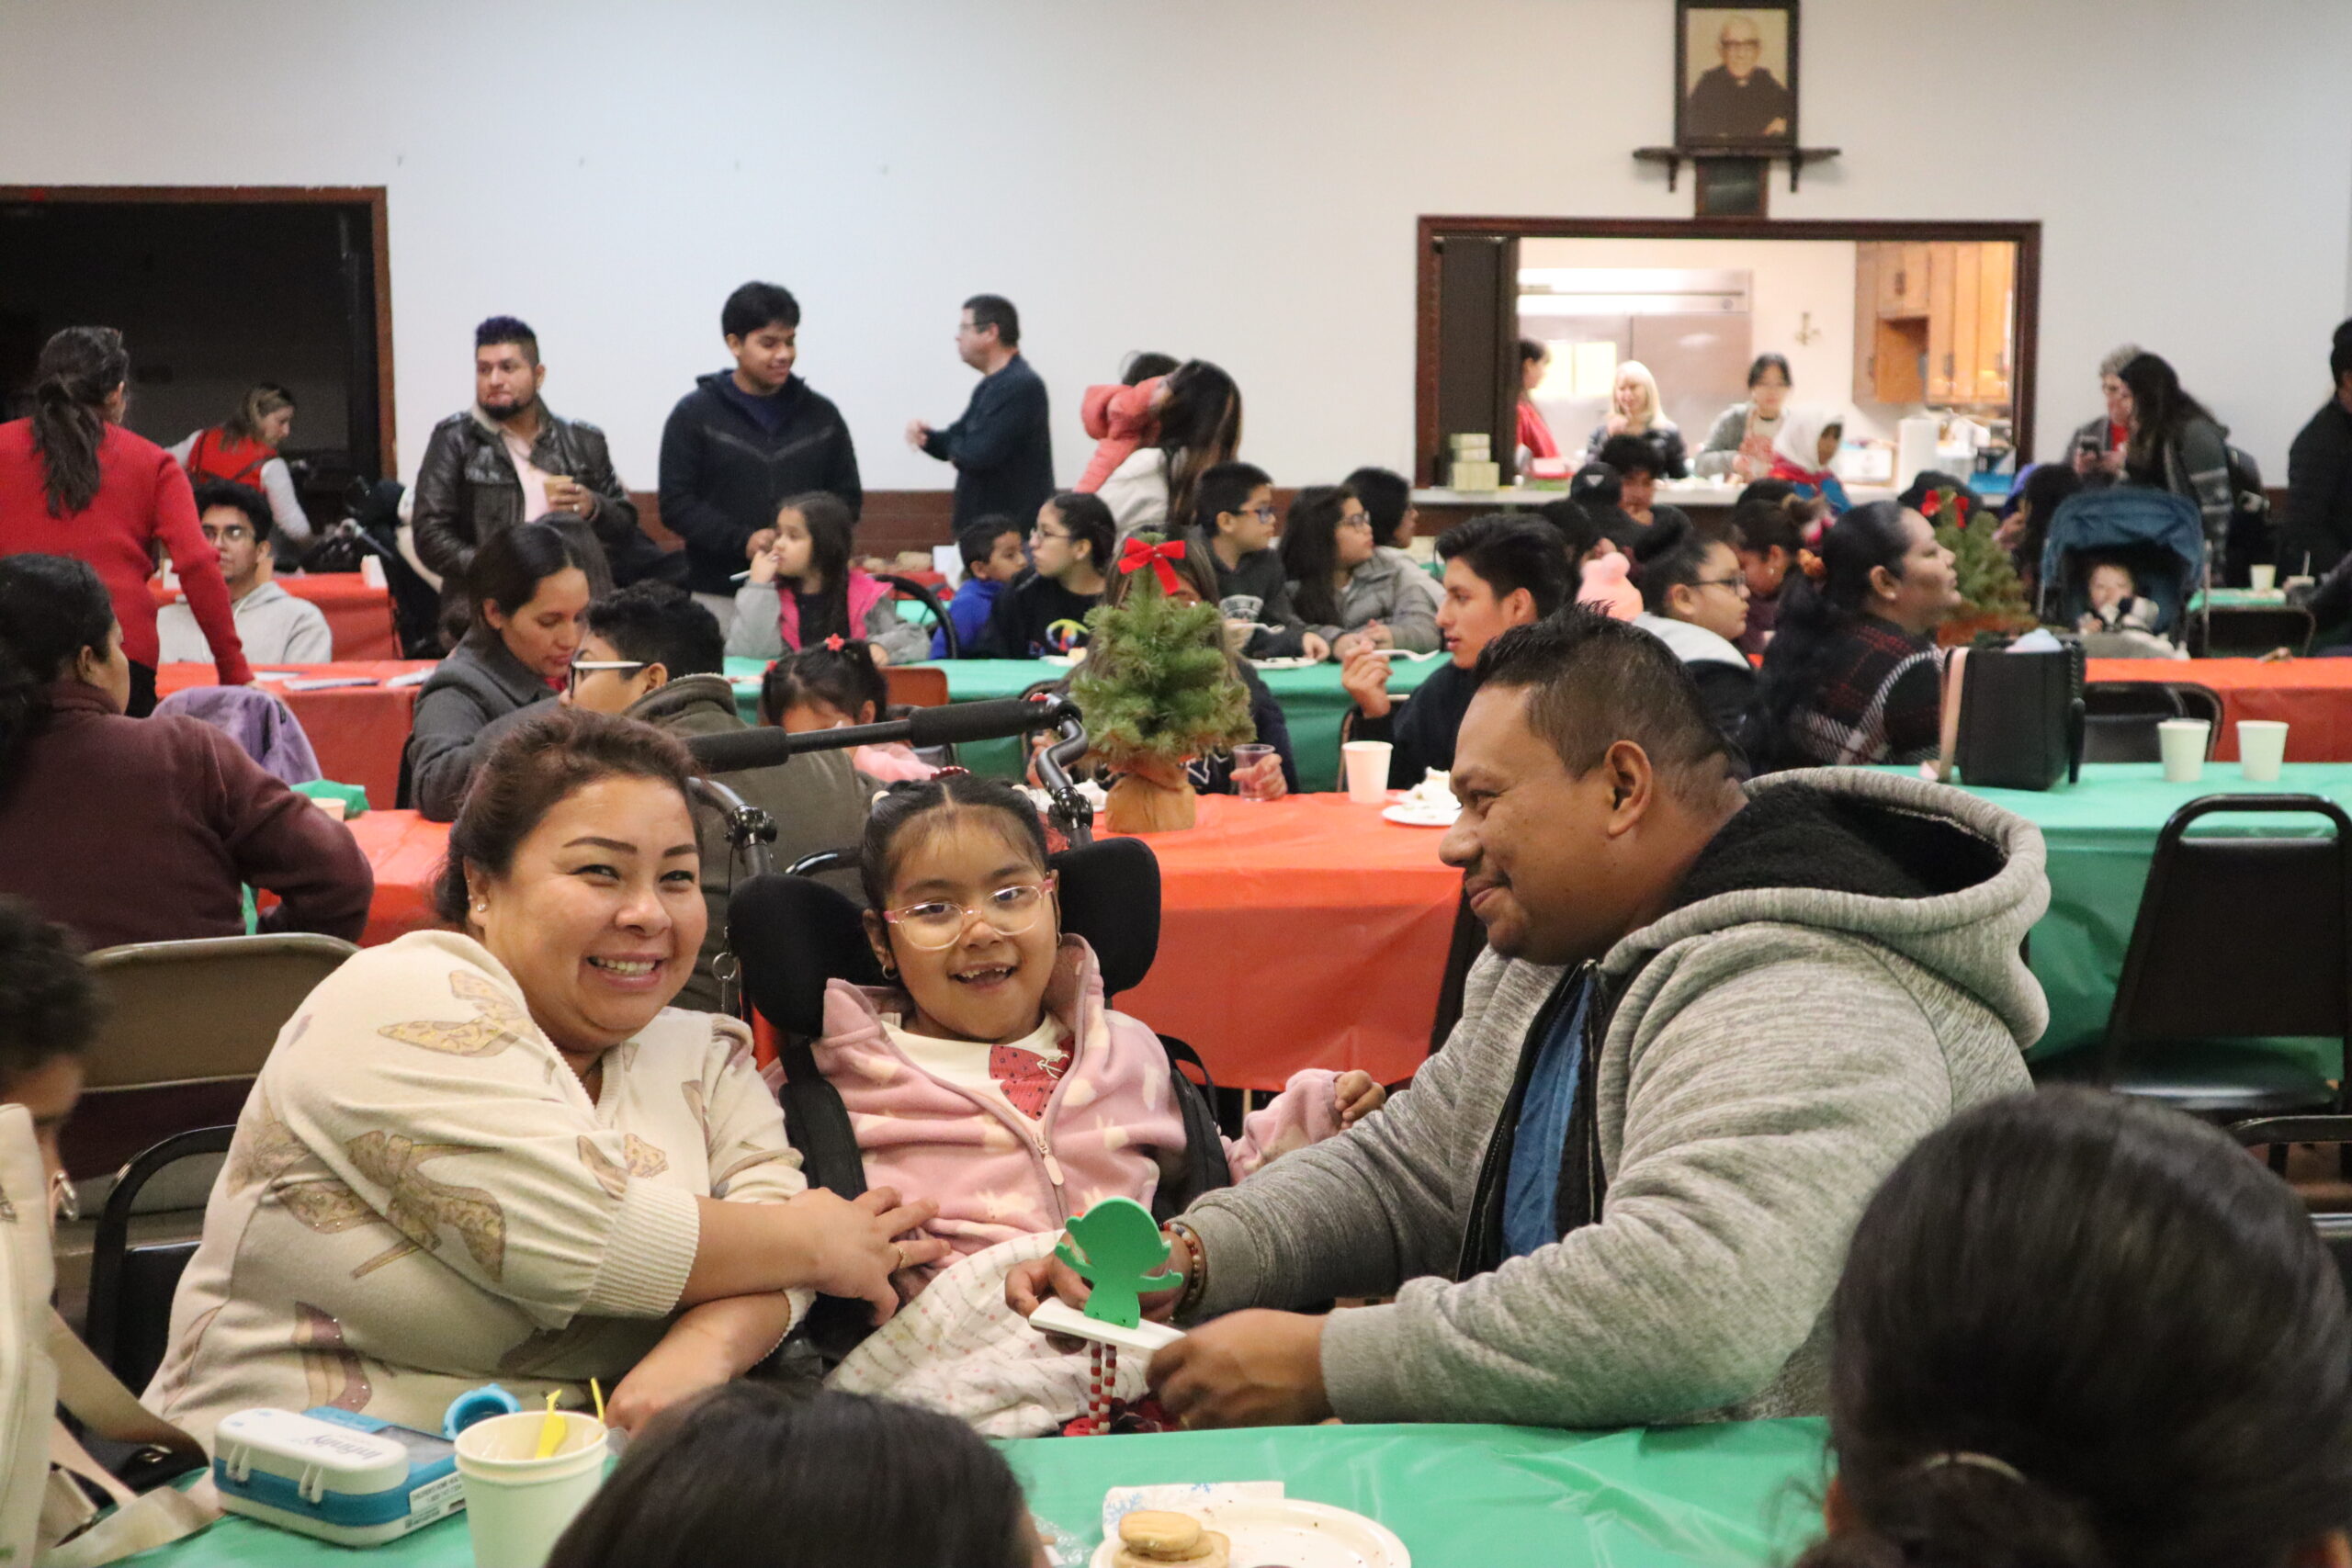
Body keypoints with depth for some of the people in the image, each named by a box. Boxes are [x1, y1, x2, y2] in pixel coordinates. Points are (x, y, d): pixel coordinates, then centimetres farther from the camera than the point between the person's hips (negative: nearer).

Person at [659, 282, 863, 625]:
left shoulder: (821, 414, 12)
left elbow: (848, 496, 16)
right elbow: (676, 504, -1)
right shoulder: (694, 414, 4)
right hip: (722, 594, -2)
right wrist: (743, 542, -16)